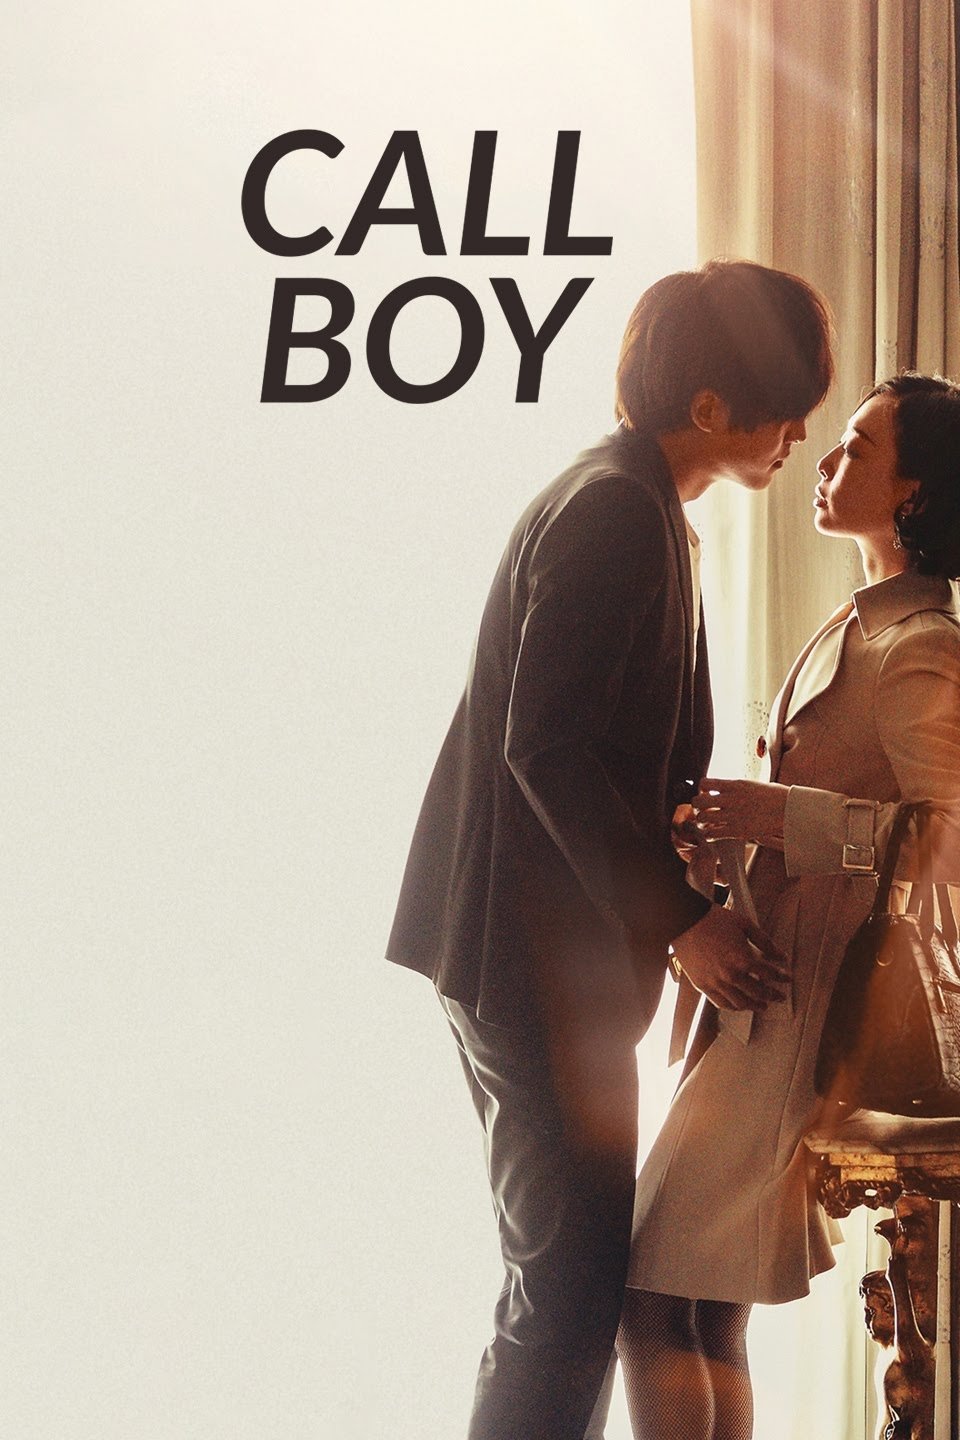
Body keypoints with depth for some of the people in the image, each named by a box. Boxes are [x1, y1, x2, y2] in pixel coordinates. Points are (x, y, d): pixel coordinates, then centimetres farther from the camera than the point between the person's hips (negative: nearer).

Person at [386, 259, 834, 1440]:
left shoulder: (629, 502, 16)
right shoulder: (617, 512, -15)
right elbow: (545, 744, -22)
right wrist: (679, 920, -20)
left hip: (541, 945, 11)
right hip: (539, 949, -11)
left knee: (563, 1276, 17)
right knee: (571, 1285, -6)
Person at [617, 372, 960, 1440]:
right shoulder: (859, 627, 16)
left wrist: (786, 817, -26)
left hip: (814, 1010, -9)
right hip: (774, 996, 9)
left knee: (655, 1298, -9)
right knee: (710, 1313, 12)